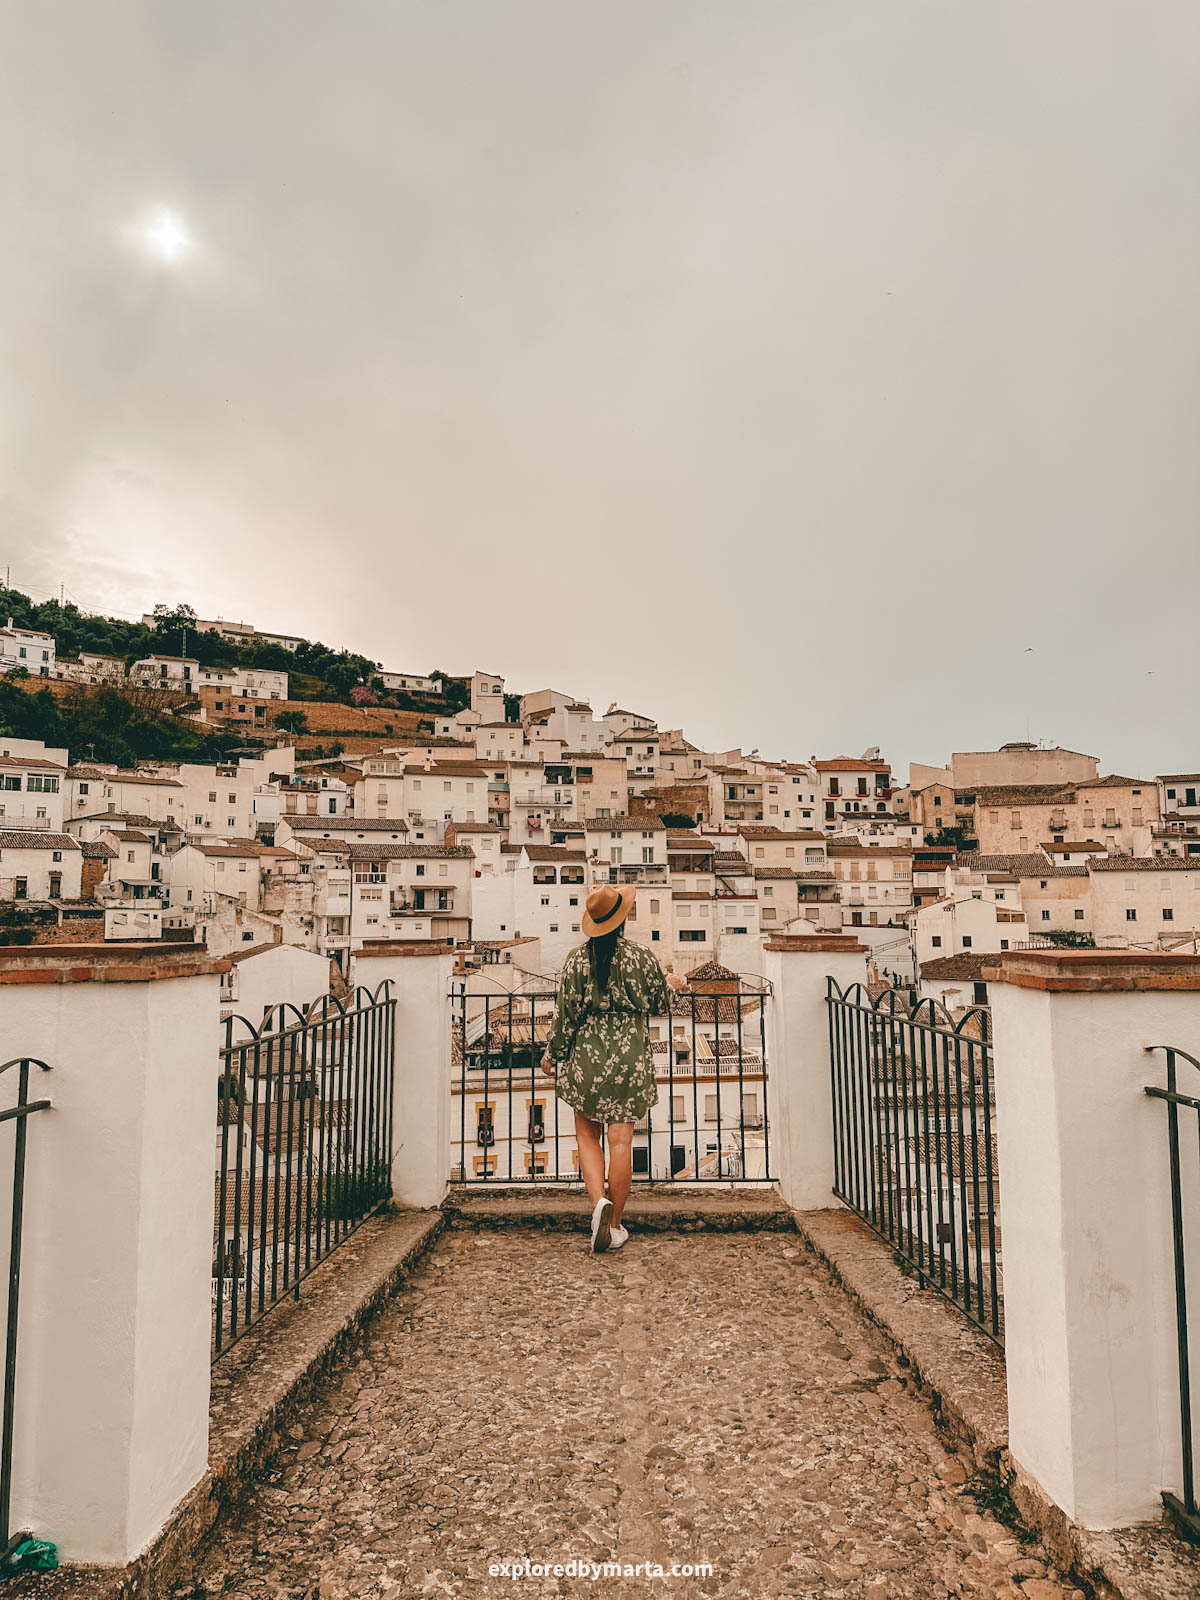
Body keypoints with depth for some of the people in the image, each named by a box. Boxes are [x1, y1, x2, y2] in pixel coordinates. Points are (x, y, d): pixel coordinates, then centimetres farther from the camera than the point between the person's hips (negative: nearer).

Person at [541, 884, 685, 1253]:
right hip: (630, 1059, 0)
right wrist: (667, 983, 28)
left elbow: (565, 1013, -3)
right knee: (621, 1141, 6)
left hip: (586, 1057, 0)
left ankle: (599, 1200, -6)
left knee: (587, 1135, 14)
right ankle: (615, 1225, 14)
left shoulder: (577, 959, -5)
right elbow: (660, 1006, 6)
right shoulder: (641, 956, -5)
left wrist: (551, 1054, 10)